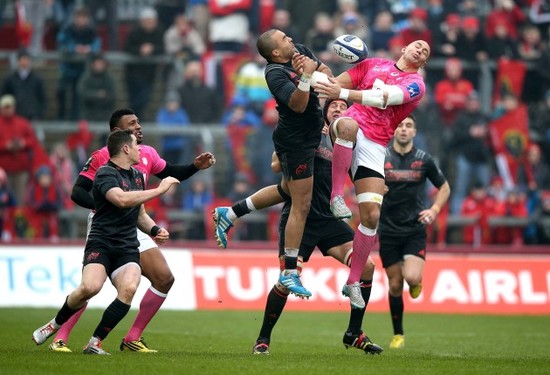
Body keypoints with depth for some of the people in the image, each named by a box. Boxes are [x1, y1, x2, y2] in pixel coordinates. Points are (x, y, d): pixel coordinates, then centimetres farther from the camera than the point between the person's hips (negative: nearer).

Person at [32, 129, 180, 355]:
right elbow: (122, 199, -26)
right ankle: (55, 325, 0)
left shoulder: (138, 176, 19)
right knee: (90, 287, -30)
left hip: (128, 248, 6)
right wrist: (160, 190, -19)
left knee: (129, 288, -24)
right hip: (101, 243, -6)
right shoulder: (106, 173, -7)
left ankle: (95, 343, -15)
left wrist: (155, 230, 10)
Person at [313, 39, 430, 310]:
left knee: (371, 216, -7)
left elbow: (385, 98, -13)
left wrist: (343, 93, -25)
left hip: (374, 148, 0)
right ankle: (336, 195, -29)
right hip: (349, 132, 0)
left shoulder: (415, 84, 5)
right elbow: (338, 83, 15)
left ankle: (353, 282, 8)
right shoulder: (374, 64, 15)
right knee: (349, 126, -40)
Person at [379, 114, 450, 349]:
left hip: (415, 230, 0)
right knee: (395, 284, 2)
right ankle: (398, 335, 18)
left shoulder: (424, 160, 1)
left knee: (412, 277, -21)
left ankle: (416, 283, 17)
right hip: (388, 231, 1)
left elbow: (444, 188, 13)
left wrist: (434, 209, -2)